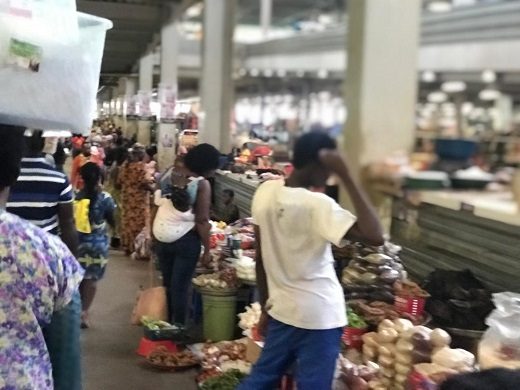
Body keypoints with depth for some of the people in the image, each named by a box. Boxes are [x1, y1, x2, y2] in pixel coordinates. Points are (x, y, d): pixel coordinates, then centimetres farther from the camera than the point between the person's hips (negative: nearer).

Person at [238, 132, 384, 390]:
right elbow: (375, 237, -28)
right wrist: (346, 177, -25)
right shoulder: (317, 204, -21)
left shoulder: (265, 192, -2)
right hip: (319, 317, -7)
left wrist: (265, 306, 16)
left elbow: (261, 257, 6)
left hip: (282, 310, 7)